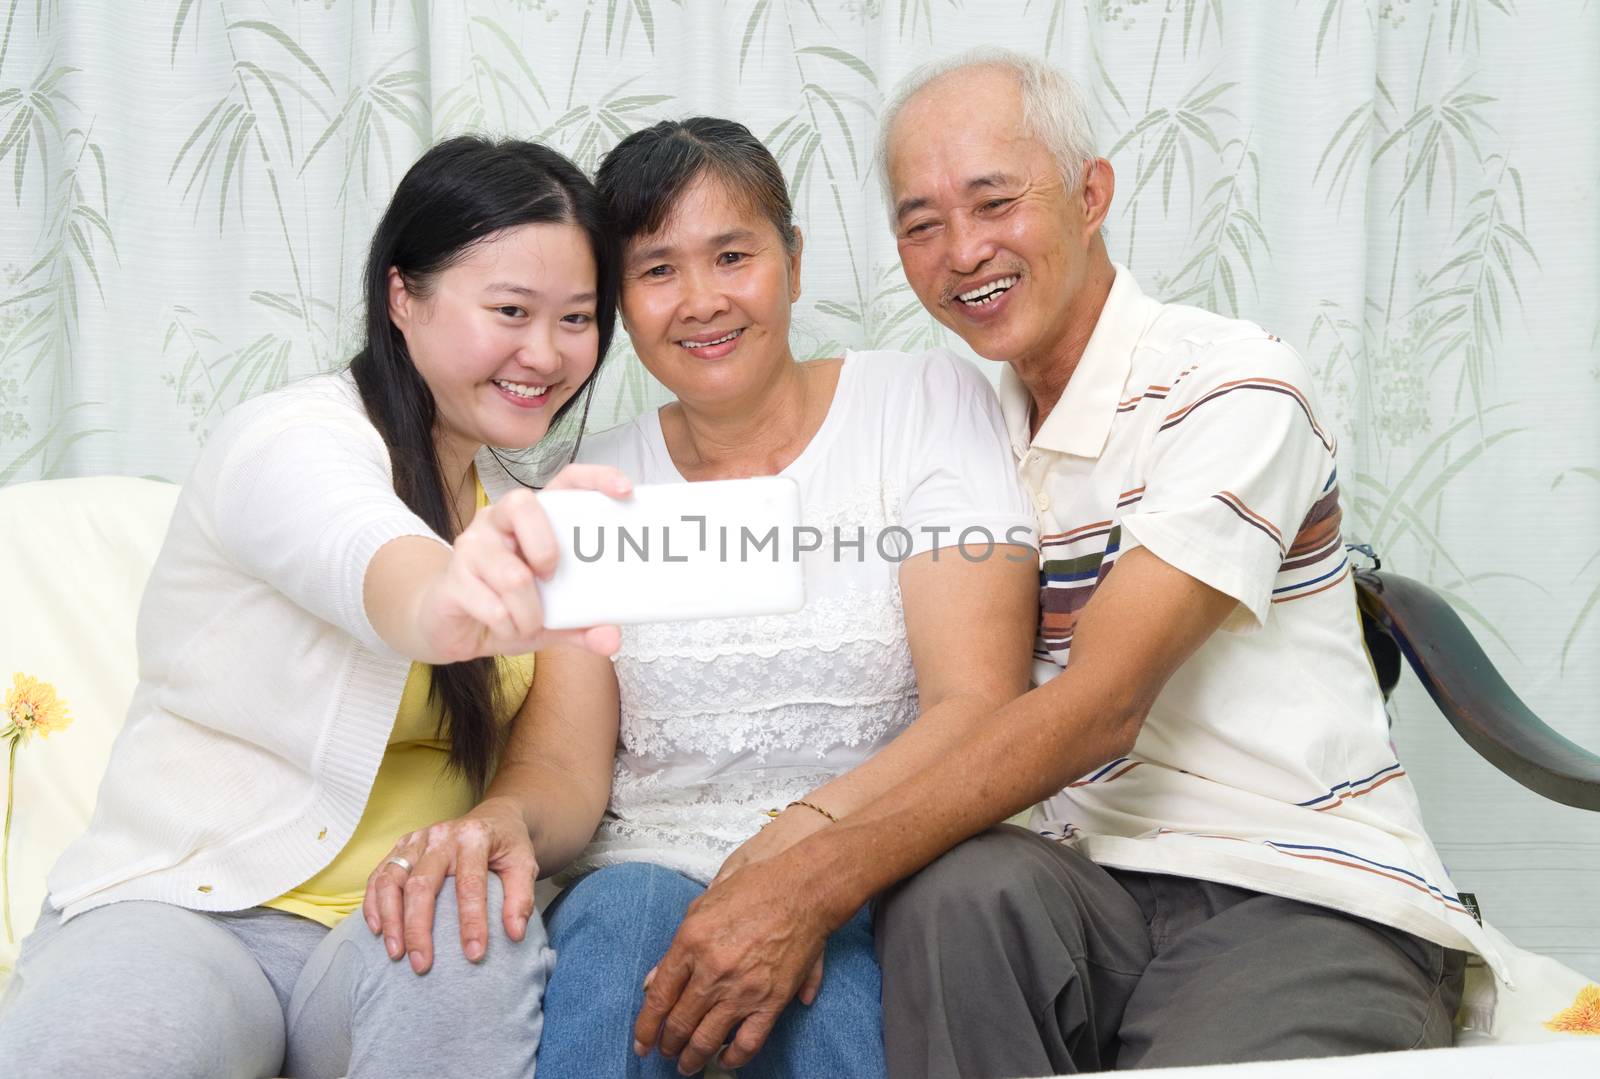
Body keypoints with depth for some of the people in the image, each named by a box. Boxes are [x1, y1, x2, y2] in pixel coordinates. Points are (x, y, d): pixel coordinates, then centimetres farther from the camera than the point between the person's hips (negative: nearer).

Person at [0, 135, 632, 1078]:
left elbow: (544, 754, 7)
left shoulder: (518, 504, 13)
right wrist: (447, 602, -59)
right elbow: (365, 558, -37)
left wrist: (506, 820, -16)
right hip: (187, 909, -5)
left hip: (400, 929, 5)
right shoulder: (296, 440, -11)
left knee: (485, 943, -30)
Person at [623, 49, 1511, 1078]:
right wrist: (792, 881, -10)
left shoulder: (1231, 385, -9)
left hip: (1309, 897, -5)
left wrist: (819, 880, -27)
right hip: (1095, 895, 5)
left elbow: (1100, 705, -20)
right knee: (955, 887, -28)